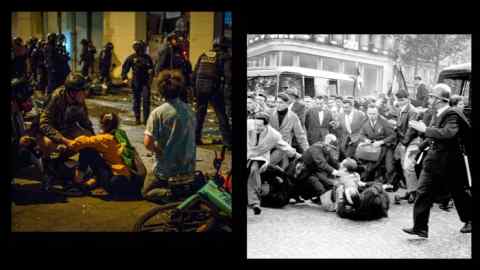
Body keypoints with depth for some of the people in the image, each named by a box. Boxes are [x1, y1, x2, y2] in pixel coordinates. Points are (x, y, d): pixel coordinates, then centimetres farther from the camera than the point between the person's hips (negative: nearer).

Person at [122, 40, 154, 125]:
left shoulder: (147, 57, 4)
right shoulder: (131, 58, 1)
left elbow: (151, 68, 14)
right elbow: (125, 67, 7)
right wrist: (124, 78, -2)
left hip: (145, 82, 0)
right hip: (136, 82, 0)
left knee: (146, 100, -8)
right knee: (136, 100, 9)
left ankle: (146, 118, -2)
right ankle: (137, 118, 19)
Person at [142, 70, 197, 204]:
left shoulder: (158, 113, -17)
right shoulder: (189, 110, 0)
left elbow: (148, 143, -20)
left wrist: (160, 151, -1)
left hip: (166, 170, -4)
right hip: (189, 168, 5)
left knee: (146, 192, 19)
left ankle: (169, 194, -9)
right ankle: (189, 188, 0)